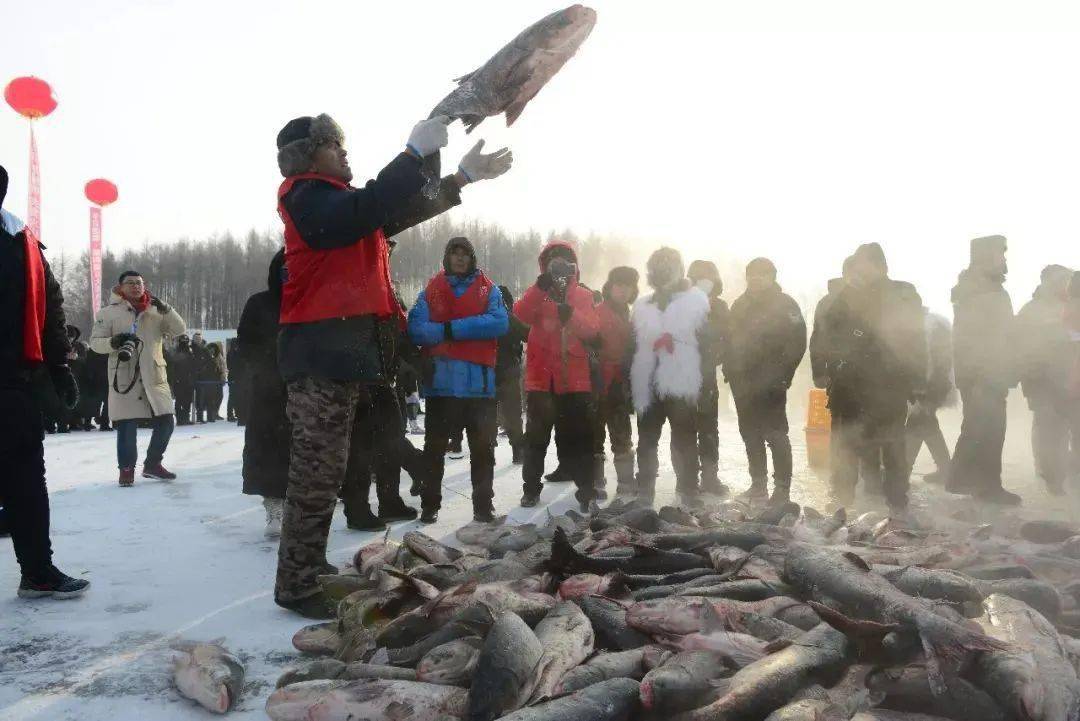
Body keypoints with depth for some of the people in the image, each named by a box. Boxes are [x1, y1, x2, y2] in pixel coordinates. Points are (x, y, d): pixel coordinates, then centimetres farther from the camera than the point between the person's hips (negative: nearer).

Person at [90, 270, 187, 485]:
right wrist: (113, 342, -18)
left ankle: (153, 464, 24)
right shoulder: (109, 312, 4)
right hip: (124, 377, -3)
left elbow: (179, 330, 4)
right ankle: (127, 468, 13)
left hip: (154, 377, 3)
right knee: (127, 426, -5)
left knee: (165, 422, 5)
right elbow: (95, 342, 2)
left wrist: (165, 309, -11)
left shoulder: (155, 311, 12)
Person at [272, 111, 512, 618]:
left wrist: (465, 175, 20)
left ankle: (312, 571, 24)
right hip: (322, 351, -10)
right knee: (317, 472, -7)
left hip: (342, 349, 10)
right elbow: (368, 209, -25)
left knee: (323, 470, 14)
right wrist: (416, 152, -17)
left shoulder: (335, 200, 22)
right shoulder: (307, 196, -6)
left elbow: (404, 211, 23)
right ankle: (297, 586, 1)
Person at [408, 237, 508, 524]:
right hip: (441, 380, 0)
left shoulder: (489, 290, 7)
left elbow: (500, 323, -11)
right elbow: (417, 329, -6)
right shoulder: (431, 291, 7)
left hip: (479, 380, 0)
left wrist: (452, 328, -13)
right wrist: (458, 331, -14)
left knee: (483, 447, 5)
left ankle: (483, 505, 15)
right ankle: (429, 505, 18)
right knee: (435, 446, 7)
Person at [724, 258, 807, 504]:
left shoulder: (785, 305, -4)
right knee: (750, 434, 12)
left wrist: (782, 376, -16)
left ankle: (782, 488, 4)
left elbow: (797, 343, -10)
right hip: (742, 382, 6)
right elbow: (730, 339, 16)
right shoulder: (741, 304, 13)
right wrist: (730, 369, 5)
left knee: (775, 434, -3)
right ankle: (758, 483, 22)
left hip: (770, 384, -6)